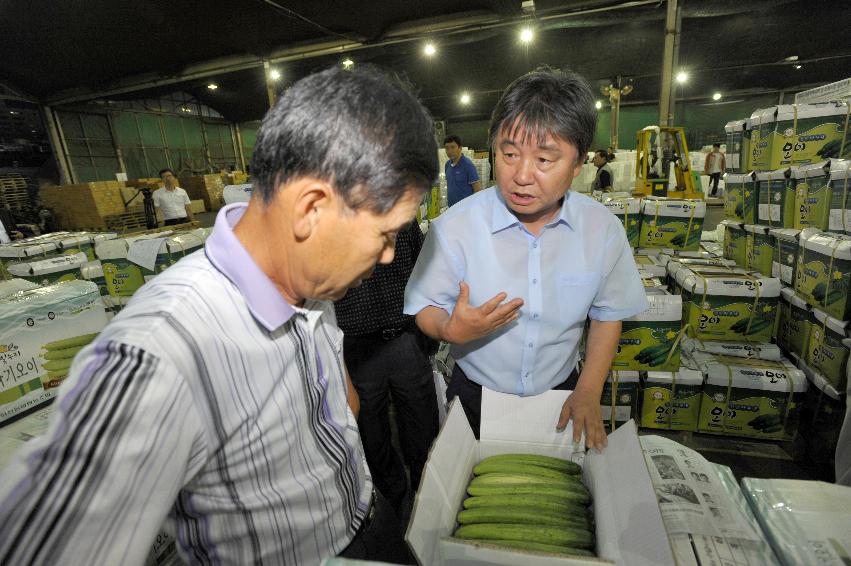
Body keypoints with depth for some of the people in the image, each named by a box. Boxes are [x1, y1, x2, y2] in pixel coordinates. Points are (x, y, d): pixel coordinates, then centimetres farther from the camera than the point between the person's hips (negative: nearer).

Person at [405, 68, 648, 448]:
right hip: (476, 396, -1)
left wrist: (588, 392, -6)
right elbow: (426, 307, -13)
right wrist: (451, 330, -35)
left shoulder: (603, 228, -13)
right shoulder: (454, 226, -22)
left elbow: (608, 314, -1)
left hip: (560, 393, 3)